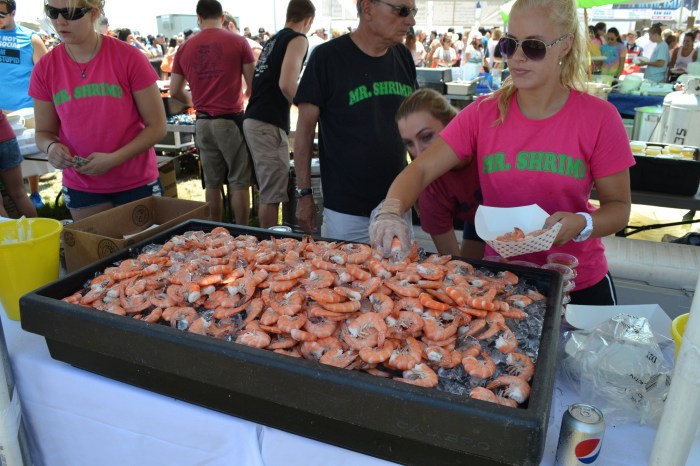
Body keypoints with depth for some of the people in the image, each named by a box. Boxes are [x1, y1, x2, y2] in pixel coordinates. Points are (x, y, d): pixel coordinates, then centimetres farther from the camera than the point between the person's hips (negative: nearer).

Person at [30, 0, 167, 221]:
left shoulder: (129, 57, -11)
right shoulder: (45, 69, -2)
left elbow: (157, 126, -9)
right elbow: (44, 132, 8)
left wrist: (113, 159, -19)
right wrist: (51, 147, -15)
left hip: (137, 184, -2)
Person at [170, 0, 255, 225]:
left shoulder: (185, 47, 7)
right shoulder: (238, 42, -2)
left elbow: (175, 91, 11)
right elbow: (254, 86, -1)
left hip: (203, 123, 4)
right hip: (231, 120, -4)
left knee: (212, 184, 11)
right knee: (239, 183, 3)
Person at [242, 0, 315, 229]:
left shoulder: (273, 39, 21)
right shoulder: (298, 39, -4)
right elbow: (286, 84, -19)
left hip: (254, 119, 9)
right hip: (269, 123, -9)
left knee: (267, 190, 17)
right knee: (272, 193, -3)